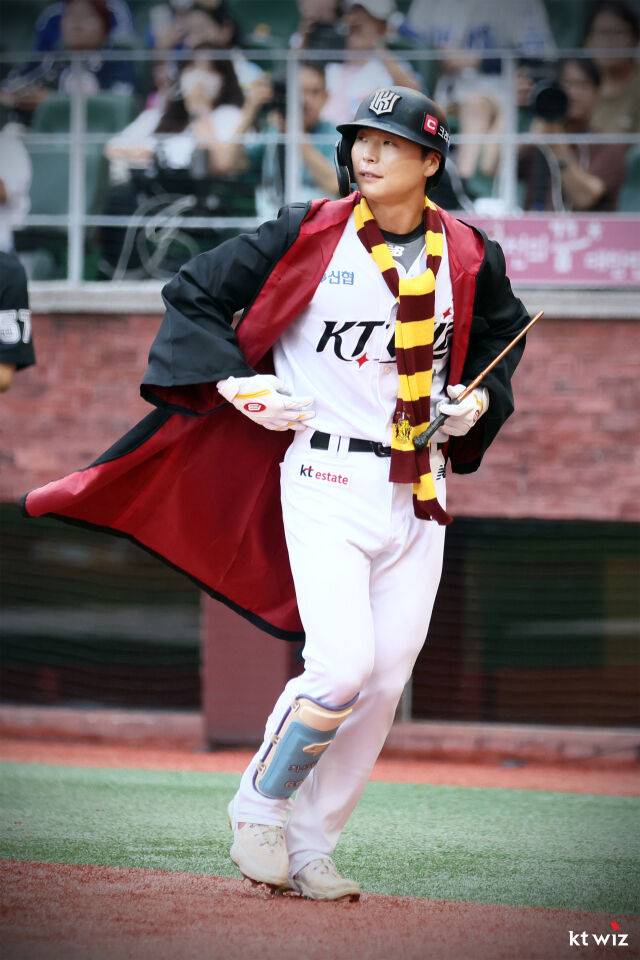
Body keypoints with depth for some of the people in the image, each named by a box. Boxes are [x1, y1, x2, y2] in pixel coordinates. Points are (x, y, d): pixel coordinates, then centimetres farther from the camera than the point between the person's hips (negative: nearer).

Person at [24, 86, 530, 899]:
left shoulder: (470, 258, 4)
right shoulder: (308, 236, -6)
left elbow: (502, 335, 24)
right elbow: (194, 297, 1)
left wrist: (480, 400, 5)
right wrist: (237, 384, -10)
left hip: (420, 489, 4)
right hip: (326, 478, -4)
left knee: (386, 681, 2)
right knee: (343, 665, -17)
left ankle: (308, 849, 14)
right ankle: (259, 810, 6)